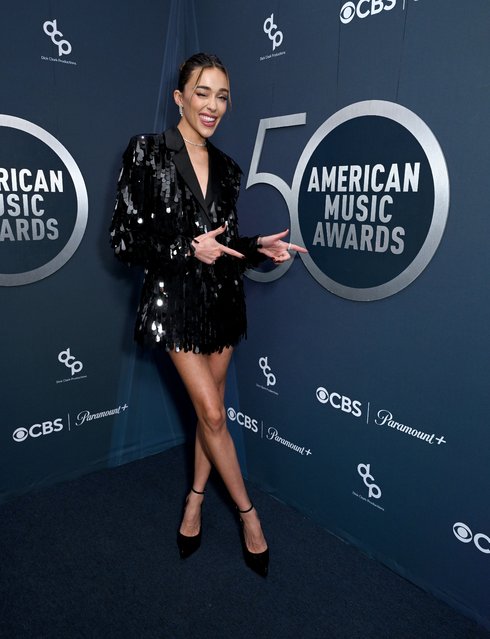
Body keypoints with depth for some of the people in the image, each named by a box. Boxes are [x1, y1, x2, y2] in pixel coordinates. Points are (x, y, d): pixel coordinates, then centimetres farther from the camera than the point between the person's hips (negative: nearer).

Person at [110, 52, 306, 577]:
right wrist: (189, 249, -18)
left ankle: (196, 500, 32)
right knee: (213, 413, -2)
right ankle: (247, 512, 18)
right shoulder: (147, 152, -6)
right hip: (175, 299, -5)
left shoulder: (225, 168, 10)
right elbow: (125, 239, -10)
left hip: (221, 298, 6)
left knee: (209, 409, 12)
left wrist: (258, 248, -3)